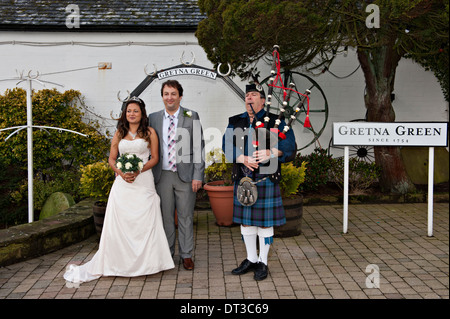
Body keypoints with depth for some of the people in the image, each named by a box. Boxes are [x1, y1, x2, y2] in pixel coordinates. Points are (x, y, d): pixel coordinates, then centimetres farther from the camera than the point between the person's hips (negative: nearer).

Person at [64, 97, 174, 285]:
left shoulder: (149, 132, 6)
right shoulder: (119, 134, 13)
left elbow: (154, 158, 2)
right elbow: (111, 158, 12)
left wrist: (139, 170, -13)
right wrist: (121, 172, -8)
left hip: (143, 182, -2)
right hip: (122, 184, 2)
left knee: (145, 222, -2)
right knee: (119, 222, 0)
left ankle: (146, 262, 9)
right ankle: (119, 262, 8)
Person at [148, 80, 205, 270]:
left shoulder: (191, 117, 0)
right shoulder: (153, 118, 7)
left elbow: (198, 147, -3)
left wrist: (197, 175, -9)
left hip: (185, 175, -2)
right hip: (162, 176, 2)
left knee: (186, 217, 6)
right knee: (165, 217, 10)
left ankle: (186, 255, 18)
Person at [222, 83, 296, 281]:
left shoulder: (275, 121, 1)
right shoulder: (235, 122, 10)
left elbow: (289, 146, -8)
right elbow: (227, 146, -1)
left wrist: (270, 153, -25)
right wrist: (243, 159, -18)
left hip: (266, 181, -3)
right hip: (243, 181, 4)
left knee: (265, 222, 4)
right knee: (245, 220, 12)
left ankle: (263, 263, 19)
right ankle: (251, 259, 29)